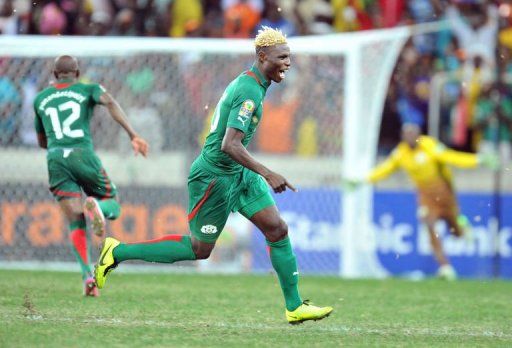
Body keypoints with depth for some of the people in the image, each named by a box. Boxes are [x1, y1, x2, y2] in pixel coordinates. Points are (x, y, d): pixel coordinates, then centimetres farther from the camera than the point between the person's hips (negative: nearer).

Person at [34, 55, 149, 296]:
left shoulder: (40, 99, 23)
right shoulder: (88, 90, 14)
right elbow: (109, 102, -9)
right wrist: (133, 135, -15)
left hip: (56, 159, 2)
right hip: (84, 155, -2)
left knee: (76, 224, 1)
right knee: (113, 207, 14)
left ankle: (87, 275, -20)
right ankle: (94, 205, -24)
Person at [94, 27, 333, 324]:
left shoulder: (247, 83, 8)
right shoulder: (249, 93, -24)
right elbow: (230, 145, -32)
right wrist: (267, 174, -37)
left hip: (239, 175, 10)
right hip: (215, 177, -10)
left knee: (278, 230, 1)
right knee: (200, 250, 4)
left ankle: (295, 307, 4)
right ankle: (119, 252, 14)